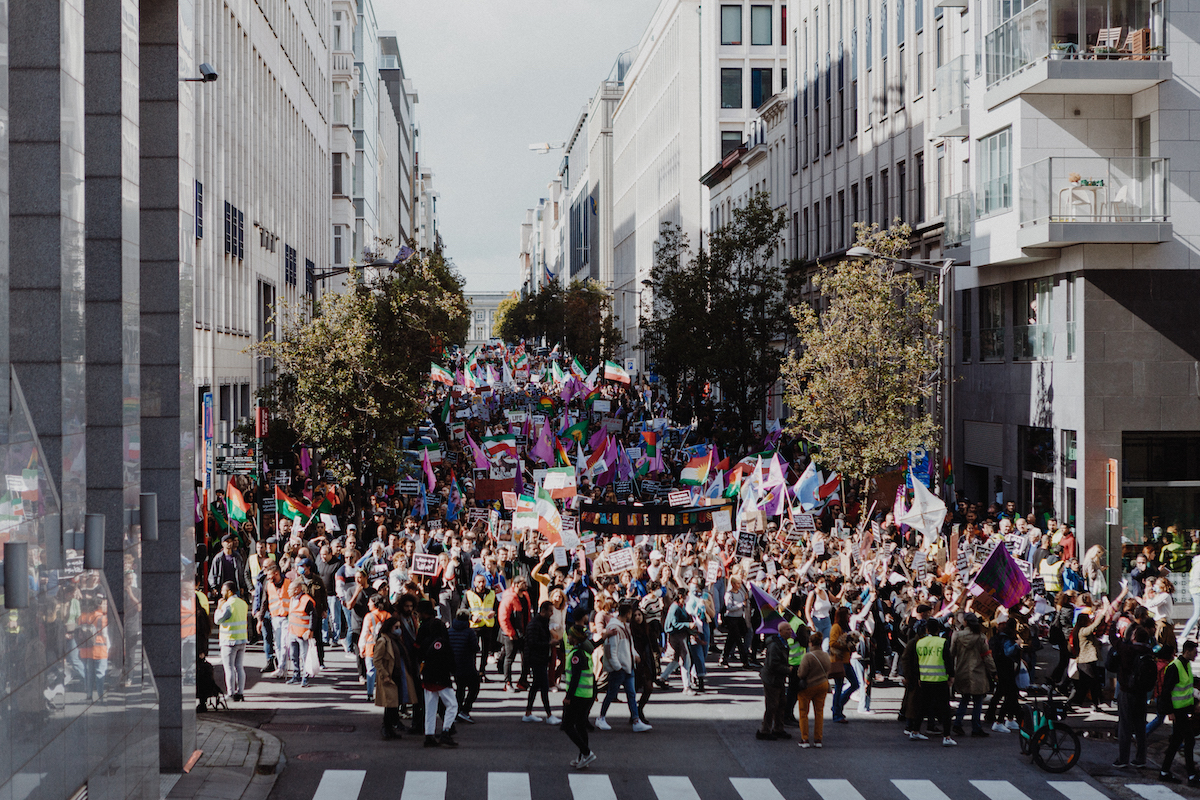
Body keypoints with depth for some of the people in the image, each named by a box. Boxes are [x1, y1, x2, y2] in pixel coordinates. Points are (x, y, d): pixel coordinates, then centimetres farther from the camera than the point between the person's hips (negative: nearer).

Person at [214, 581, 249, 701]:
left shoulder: (228, 605, -15)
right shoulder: (243, 603, 8)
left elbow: (218, 620, -11)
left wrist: (219, 608, 4)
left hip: (229, 641, -7)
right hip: (242, 640, 7)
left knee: (229, 668, -1)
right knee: (240, 667, 10)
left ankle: (231, 693, -1)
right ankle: (240, 692, 9)